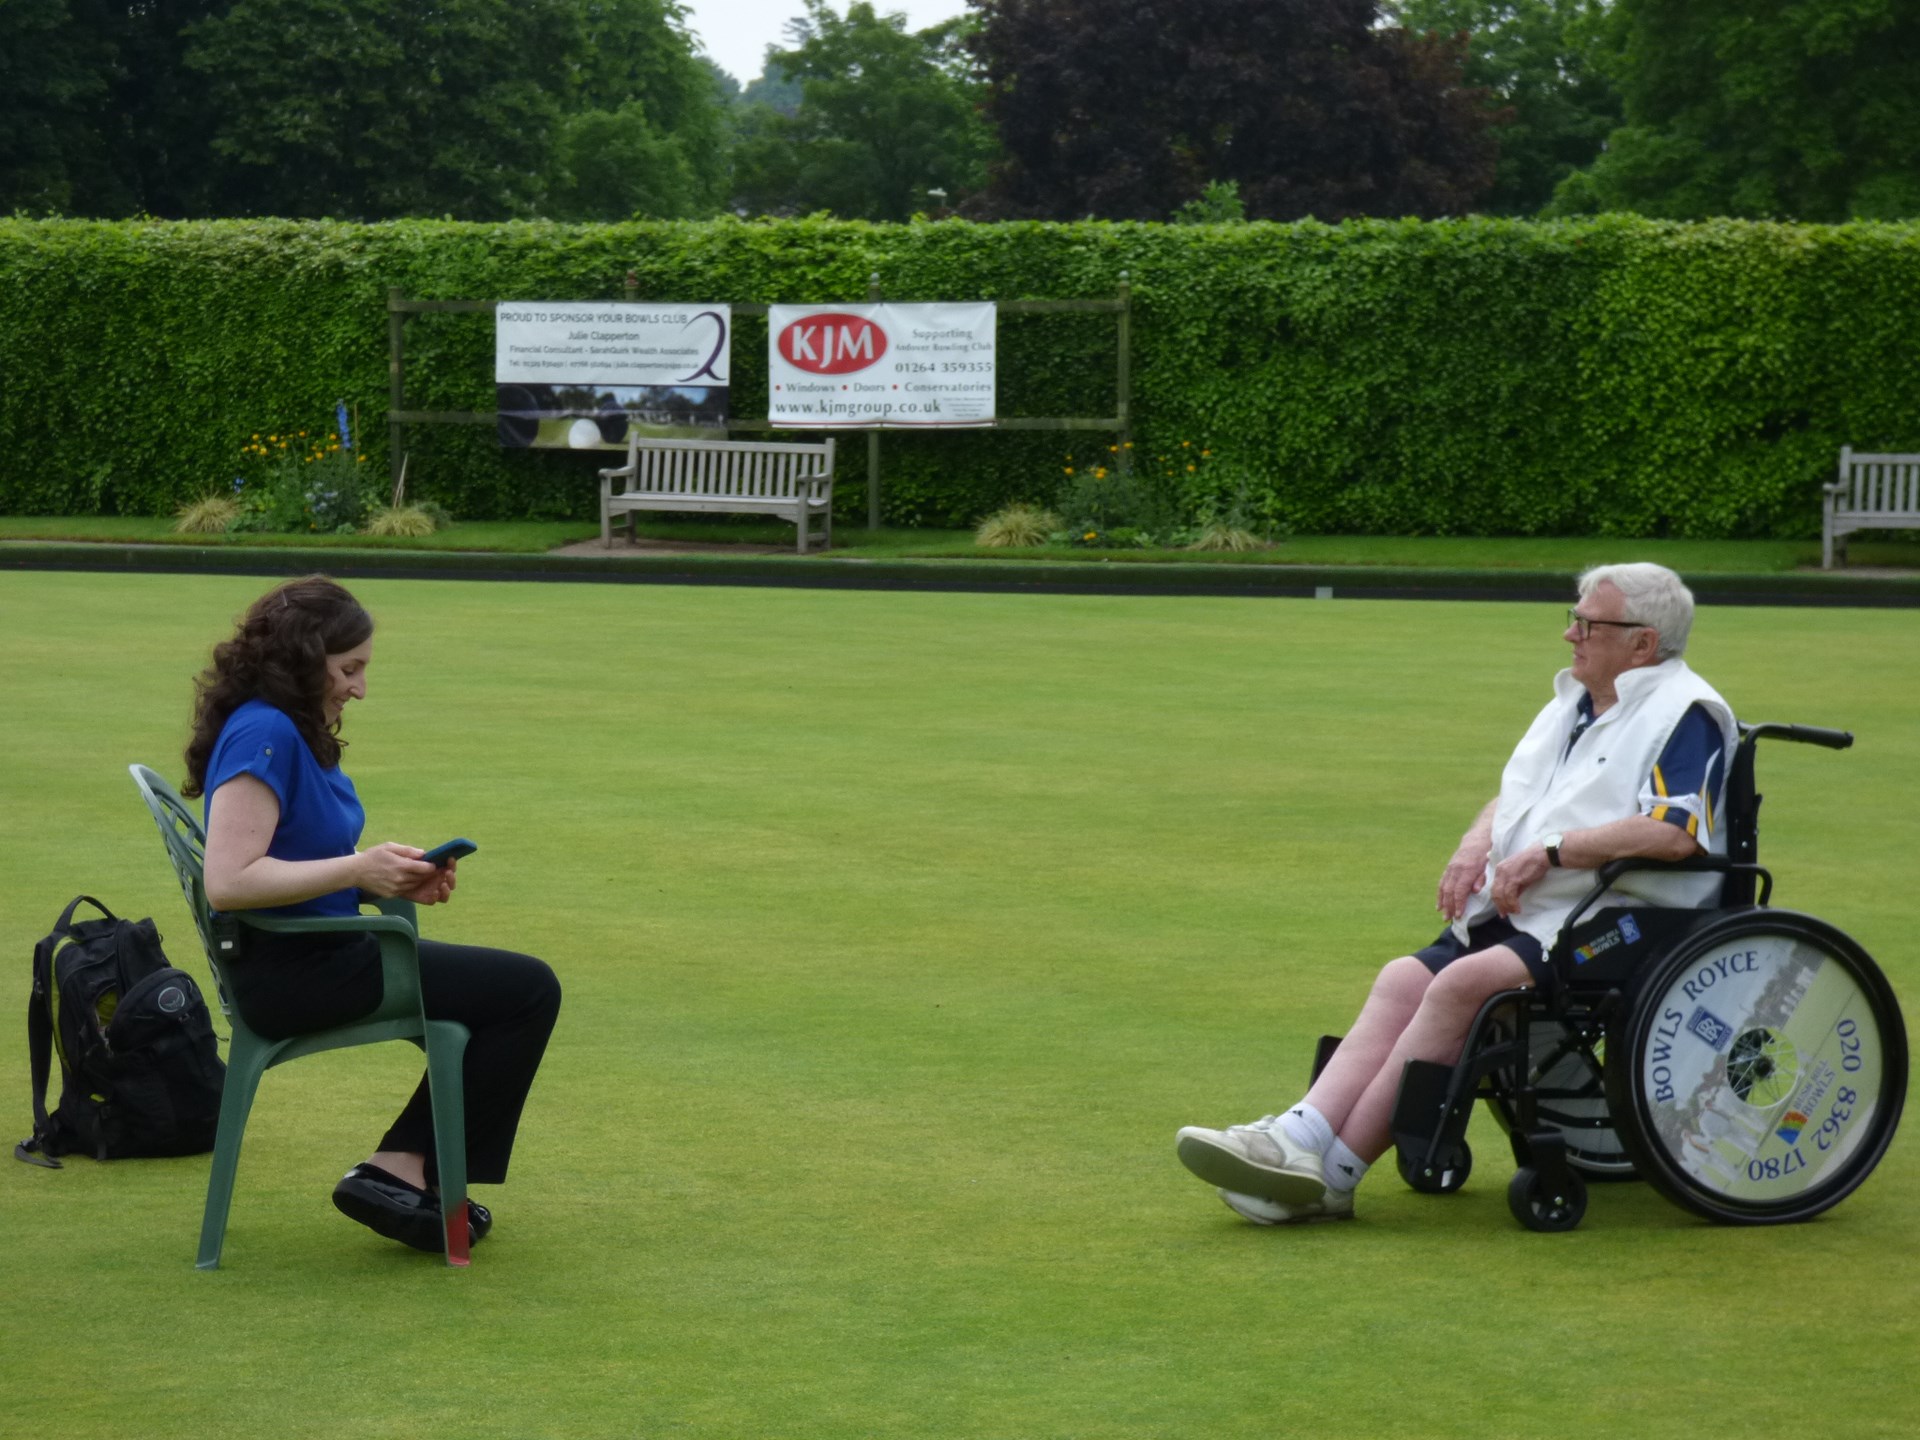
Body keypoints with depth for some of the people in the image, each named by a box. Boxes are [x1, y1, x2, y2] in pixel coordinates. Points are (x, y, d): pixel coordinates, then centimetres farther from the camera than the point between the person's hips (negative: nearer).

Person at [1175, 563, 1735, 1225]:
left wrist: (1550, 851, -20)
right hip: (1520, 913, 9)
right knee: (1405, 980, -13)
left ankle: (1337, 1170, -27)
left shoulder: (1683, 713, -7)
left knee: (1464, 984, -27)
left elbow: (1675, 831, -23)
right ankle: (1302, 1137, -26)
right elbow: (1512, 796, 29)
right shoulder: (1573, 703, 23)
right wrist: (1476, 848, 5)